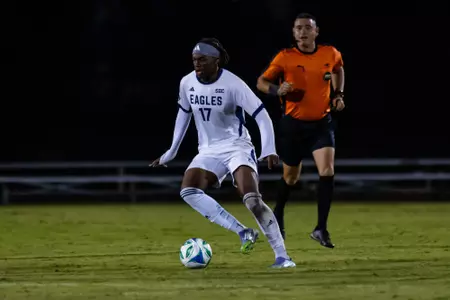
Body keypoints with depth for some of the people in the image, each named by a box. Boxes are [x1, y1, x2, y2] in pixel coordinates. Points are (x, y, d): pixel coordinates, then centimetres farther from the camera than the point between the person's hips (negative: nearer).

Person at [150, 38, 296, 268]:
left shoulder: (232, 84, -18)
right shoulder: (187, 83, -1)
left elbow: (261, 114, -17)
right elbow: (183, 113, 17)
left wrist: (269, 150, -27)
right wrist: (171, 152, 21)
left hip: (237, 147, -5)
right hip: (209, 151, 5)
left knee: (252, 199, -24)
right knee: (188, 191, -20)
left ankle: (282, 256, -15)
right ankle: (243, 232, -18)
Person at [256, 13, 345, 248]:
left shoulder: (330, 54, -4)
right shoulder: (285, 57, -11)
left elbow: (338, 69, 20)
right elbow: (261, 82, -5)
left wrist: (339, 94, 6)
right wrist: (277, 90, -26)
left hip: (321, 123, 1)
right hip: (293, 124, -1)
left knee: (327, 171, -19)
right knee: (291, 177, 12)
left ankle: (321, 229, -14)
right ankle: (278, 215, 43)